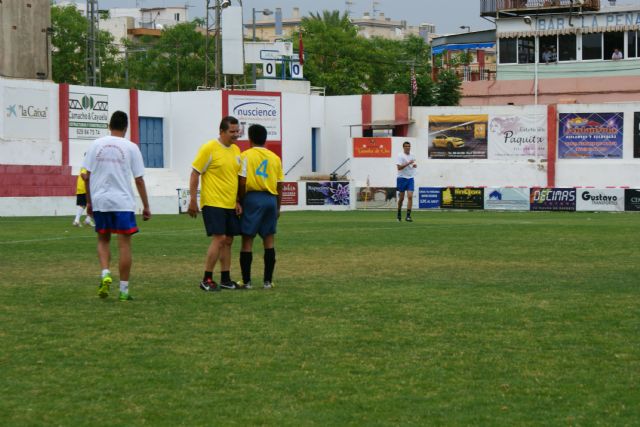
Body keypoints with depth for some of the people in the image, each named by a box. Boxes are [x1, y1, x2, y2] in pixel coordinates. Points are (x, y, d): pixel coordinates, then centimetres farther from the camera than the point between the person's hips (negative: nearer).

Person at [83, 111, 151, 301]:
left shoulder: (96, 144, 4)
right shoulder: (131, 147, -2)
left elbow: (88, 176, 4)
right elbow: (139, 180, -2)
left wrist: (89, 201, 15)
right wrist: (146, 207, 5)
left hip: (99, 201, 2)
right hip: (123, 202, -2)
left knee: (103, 240, 18)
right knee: (124, 244, 2)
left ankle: (105, 273, -5)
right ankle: (124, 289, 2)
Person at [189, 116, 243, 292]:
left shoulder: (236, 150, 11)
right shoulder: (209, 148, -10)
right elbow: (195, 174, -9)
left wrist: (237, 201, 12)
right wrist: (192, 201, -12)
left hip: (230, 205, 7)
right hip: (213, 203, -7)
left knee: (228, 241, 9)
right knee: (219, 239, -14)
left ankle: (225, 279, 17)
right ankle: (207, 280, -6)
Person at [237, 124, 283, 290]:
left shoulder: (246, 156, -4)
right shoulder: (275, 158, 9)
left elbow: (242, 182, -10)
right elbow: (279, 186, 10)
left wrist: (240, 201, 1)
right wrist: (278, 207, 18)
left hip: (252, 198, -3)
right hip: (271, 199, 4)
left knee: (247, 239, 2)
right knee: (269, 239, 8)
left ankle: (247, 281, 3)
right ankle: (268, 280, 7)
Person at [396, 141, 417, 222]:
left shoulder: (412, 156, 9)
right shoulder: (400, 156, -8)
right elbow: (399, 167, -16)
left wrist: (414, 165, 3)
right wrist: (408, 163, -24)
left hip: (410, 178, 4)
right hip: (402, 178, -4)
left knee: (410, 197, -11)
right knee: (401, 198, 4)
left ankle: (408, 216, -13)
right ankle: (399, 214, 25)